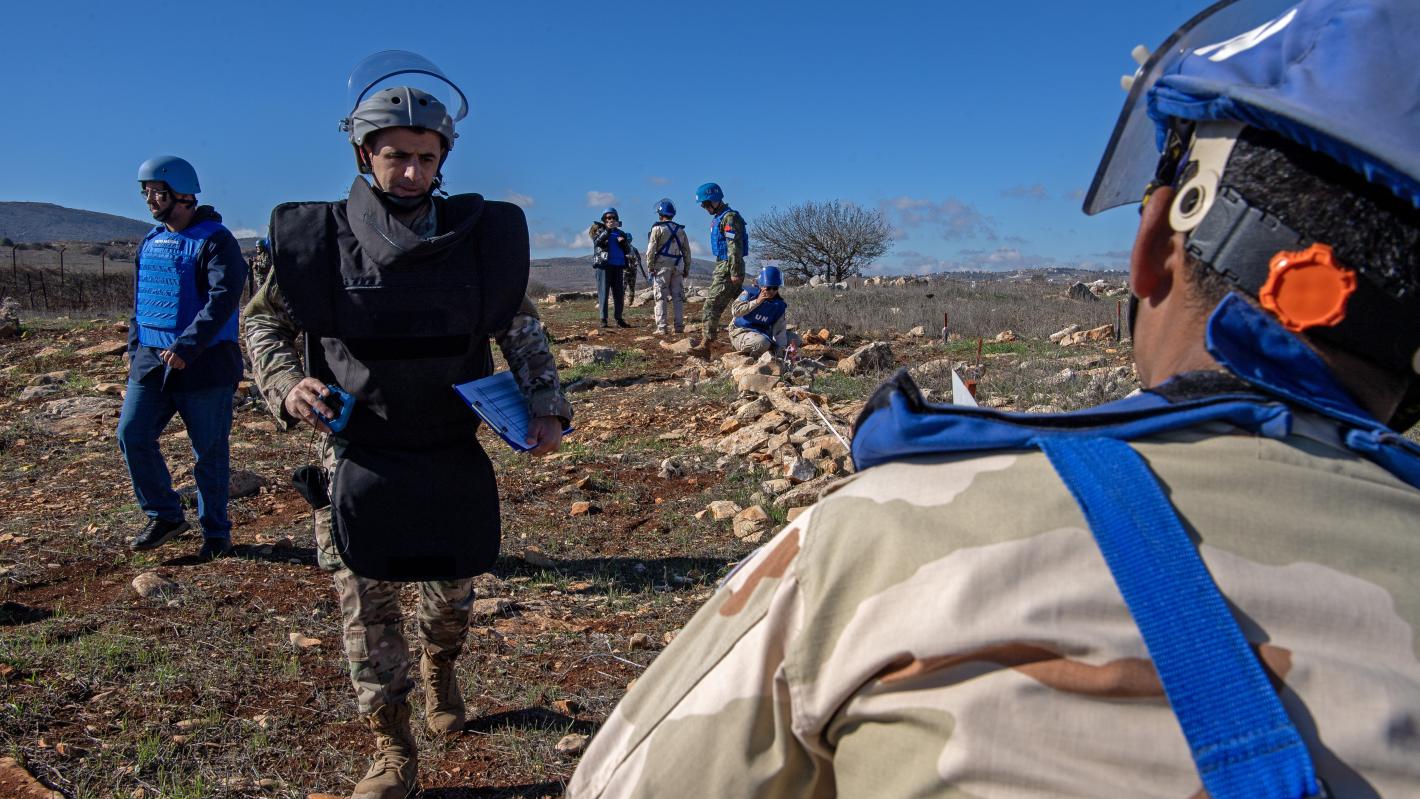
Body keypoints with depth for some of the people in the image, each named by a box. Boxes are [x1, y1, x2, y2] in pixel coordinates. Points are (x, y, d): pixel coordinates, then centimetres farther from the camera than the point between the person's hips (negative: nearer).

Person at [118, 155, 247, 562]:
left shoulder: (215, 240, -10)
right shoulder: (150, 242, 14)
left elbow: (224, 298, -22)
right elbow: (140, 300, 23)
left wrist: (186, 347, -29)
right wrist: (134, 351, 17)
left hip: (205, 364, -7)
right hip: (151, 361, 7)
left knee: (209, 452, 2)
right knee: (132, 435, -2)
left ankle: (216, 533, 16)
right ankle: (165, 515, 16)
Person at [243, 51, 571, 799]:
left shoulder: (480, 237, -5)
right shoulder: (319, 240, -8)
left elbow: (521, 328, 4)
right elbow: (263, 320, 6)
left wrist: (546, 404, -8)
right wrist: (287, 384, -12)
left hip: (452, 455, 2)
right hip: (358, 456, -1)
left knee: (454, 583, 17)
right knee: (367, 598, 1)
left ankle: (439, 670, 50)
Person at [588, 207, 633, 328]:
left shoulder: (620, 233, 17)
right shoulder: (599, 230, 7)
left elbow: (628, 251, 13)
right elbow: (598, 241, -15)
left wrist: (623, 242, -7)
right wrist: (608, 229, -24)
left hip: (618, 266, 4)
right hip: (604, 265, -4)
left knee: (619, 294, 3)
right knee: (603, 293, -6)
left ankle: (619, 319, 9)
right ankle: (603, 320, -5)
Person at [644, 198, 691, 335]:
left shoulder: (658, 228, -3)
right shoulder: (680, 230, 13)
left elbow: (651, 250, -8)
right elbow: (686, 251, 14)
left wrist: (650, 268, -4)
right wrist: (687, 269, 19)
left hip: (662, 266, -4)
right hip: (677, 267, 4)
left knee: (661, 297, -3)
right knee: (678, 297, 7)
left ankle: (662, 327, -8)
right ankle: (679, 326, 6)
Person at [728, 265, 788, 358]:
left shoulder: (779, 305, -2)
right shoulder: (750, 293, -13)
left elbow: (779, 329, -7)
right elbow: (734, 311, -24)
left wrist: (781, 349, -20)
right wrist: (757, 302, -28)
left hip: (762, 334, 6)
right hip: (740, 333, -6)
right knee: (762, 342, -39)